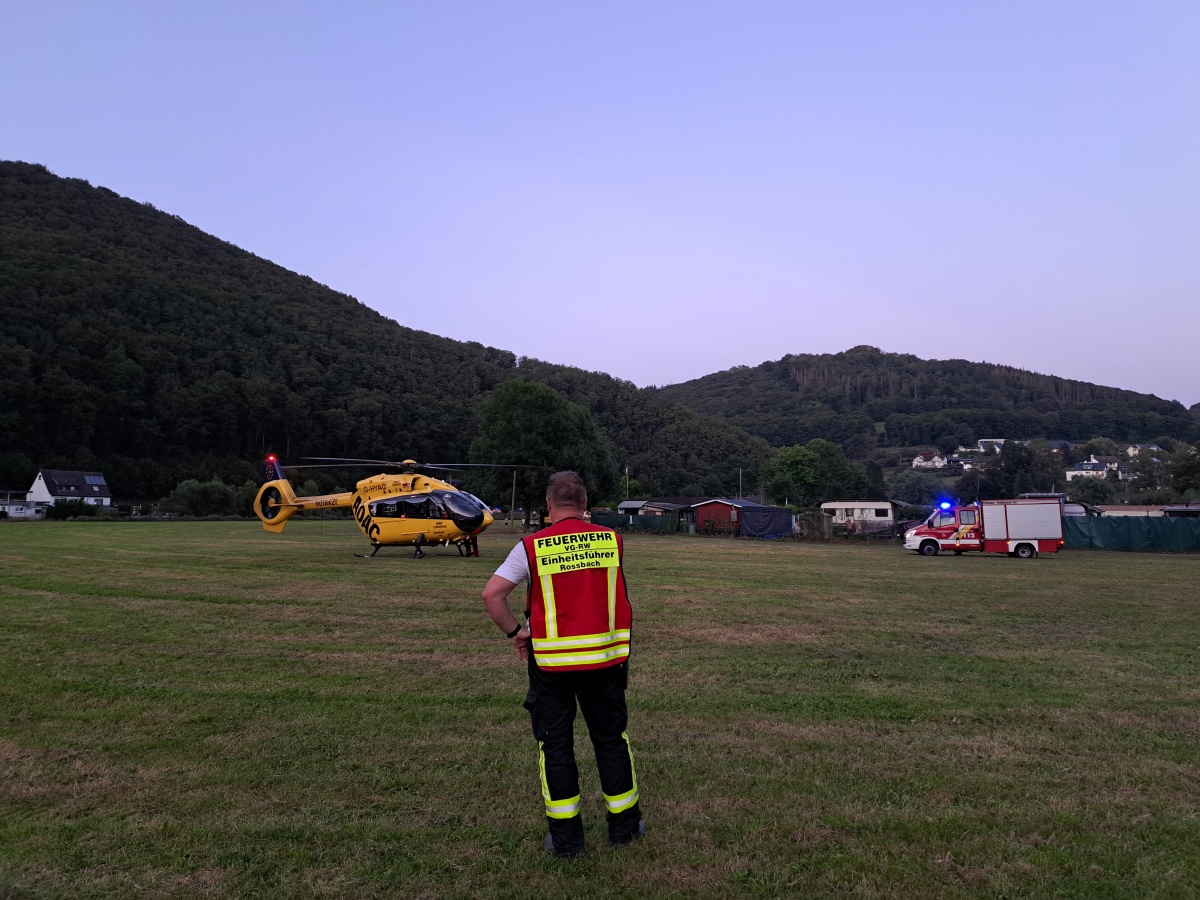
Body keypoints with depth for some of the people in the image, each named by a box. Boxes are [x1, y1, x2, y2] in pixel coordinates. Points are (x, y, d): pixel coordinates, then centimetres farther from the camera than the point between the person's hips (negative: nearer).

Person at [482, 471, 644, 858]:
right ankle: (624, 825, 29)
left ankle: (565, 837, 18)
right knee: (611, 739, 17)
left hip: (551, 661, -2)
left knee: (555, 745, 11)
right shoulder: (611, 539, 0)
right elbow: (617, 594, 10)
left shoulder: (532, 546, -7)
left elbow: (492, 594, -12)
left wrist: (515, 632, 1)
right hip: (605, 658, 2)